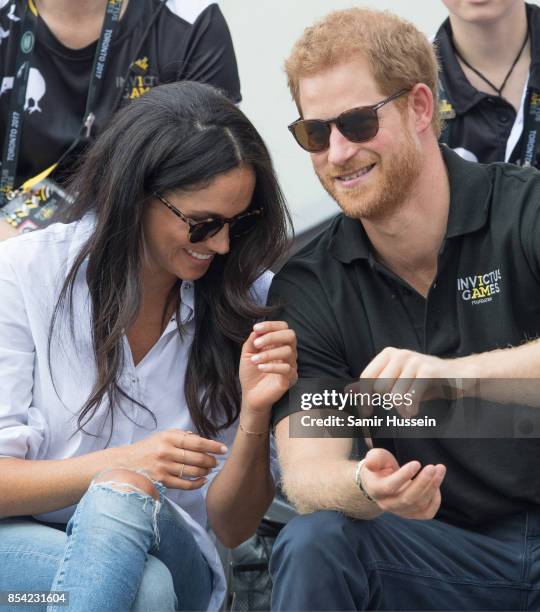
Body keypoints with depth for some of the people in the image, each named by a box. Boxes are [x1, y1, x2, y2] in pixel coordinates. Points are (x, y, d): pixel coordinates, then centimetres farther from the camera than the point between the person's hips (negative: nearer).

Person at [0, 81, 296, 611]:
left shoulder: (248, 303, 0)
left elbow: (231, 528, 2)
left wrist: (255, 416, -16)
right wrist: (118, 465, -25)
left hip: (165, 552, 3)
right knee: (133, 539, -37)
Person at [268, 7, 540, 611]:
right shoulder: (306, 288, 2)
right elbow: (307, 472, -8)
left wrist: (457, 373, -41)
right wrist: (366, 488, -31)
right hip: (450, 555, 3)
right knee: (312, 545, -25)